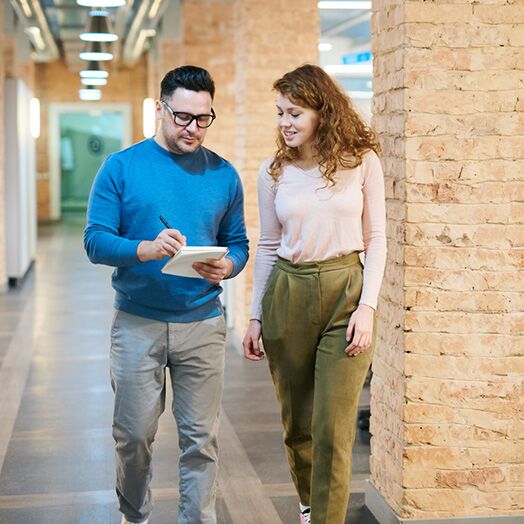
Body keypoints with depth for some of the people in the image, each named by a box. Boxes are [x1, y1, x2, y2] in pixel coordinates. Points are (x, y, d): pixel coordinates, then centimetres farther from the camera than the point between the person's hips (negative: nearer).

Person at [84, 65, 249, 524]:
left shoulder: (223, 175, 7)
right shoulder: (122, 167, -1)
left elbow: (238, 243, 9)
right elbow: (95, 241, -6)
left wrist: (225, 267, -14)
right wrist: (147, 250, -24)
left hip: (203, 323, 2)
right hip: (137, 323, -1)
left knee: (200, 438, 6)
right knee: (134, 434, 8)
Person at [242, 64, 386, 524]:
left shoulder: (362, 161, -2)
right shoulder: (274, 172, 5)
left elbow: (375, 240, 0)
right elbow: (268, 247, 10)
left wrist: (367, 306, -11)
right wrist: (256, 316, 7)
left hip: (345, 293, -3)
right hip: (287, 295, 3)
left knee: (333, 431, -6)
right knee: (296, 422, 14)